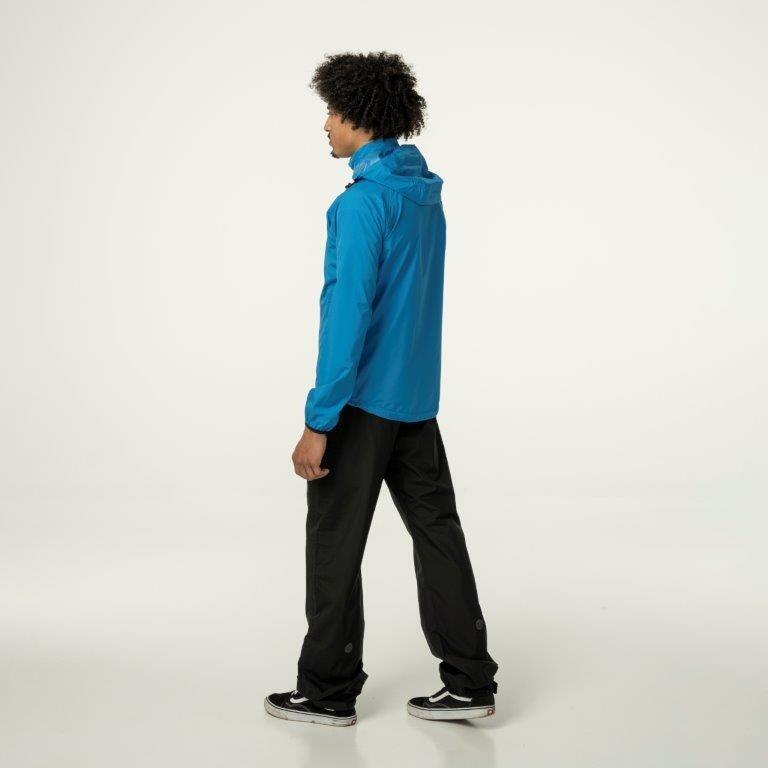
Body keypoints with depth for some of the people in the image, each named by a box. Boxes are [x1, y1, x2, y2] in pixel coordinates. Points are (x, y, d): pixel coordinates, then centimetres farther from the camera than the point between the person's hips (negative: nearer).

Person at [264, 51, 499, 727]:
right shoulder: (426, 197, 11)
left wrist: (318, 423, -19)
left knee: (334, 545, 5)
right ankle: (470, 682, 17)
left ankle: (328, 692, 17)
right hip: (418, 398, 8)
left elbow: (349, 312, -21)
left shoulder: (363, 201, -16)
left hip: (363, 401, -8)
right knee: (437, 532, 11)